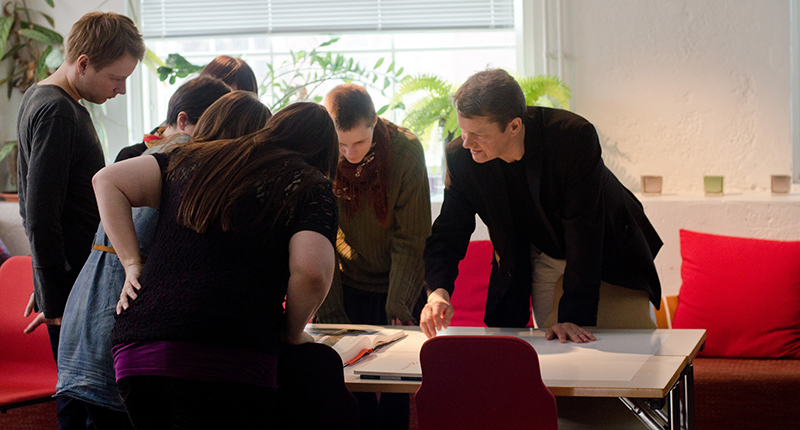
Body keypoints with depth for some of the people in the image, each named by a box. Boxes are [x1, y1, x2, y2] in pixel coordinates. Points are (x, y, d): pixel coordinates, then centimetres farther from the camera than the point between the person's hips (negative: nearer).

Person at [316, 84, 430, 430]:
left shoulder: (406, 150, -18)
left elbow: (411, 239, -12)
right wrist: (332, 315, -13)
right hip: (347, 284, 1)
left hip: (398, 284, -1)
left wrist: (398, 307, -18)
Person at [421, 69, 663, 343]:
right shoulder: (461, 156, -21)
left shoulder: (574, 136, -33)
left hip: (610, 251, -2)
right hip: (543, 259, 3)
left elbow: (583, 233, -33)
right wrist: (438, 290, -34)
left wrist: (572, 316, -36)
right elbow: (449, 233, -14)